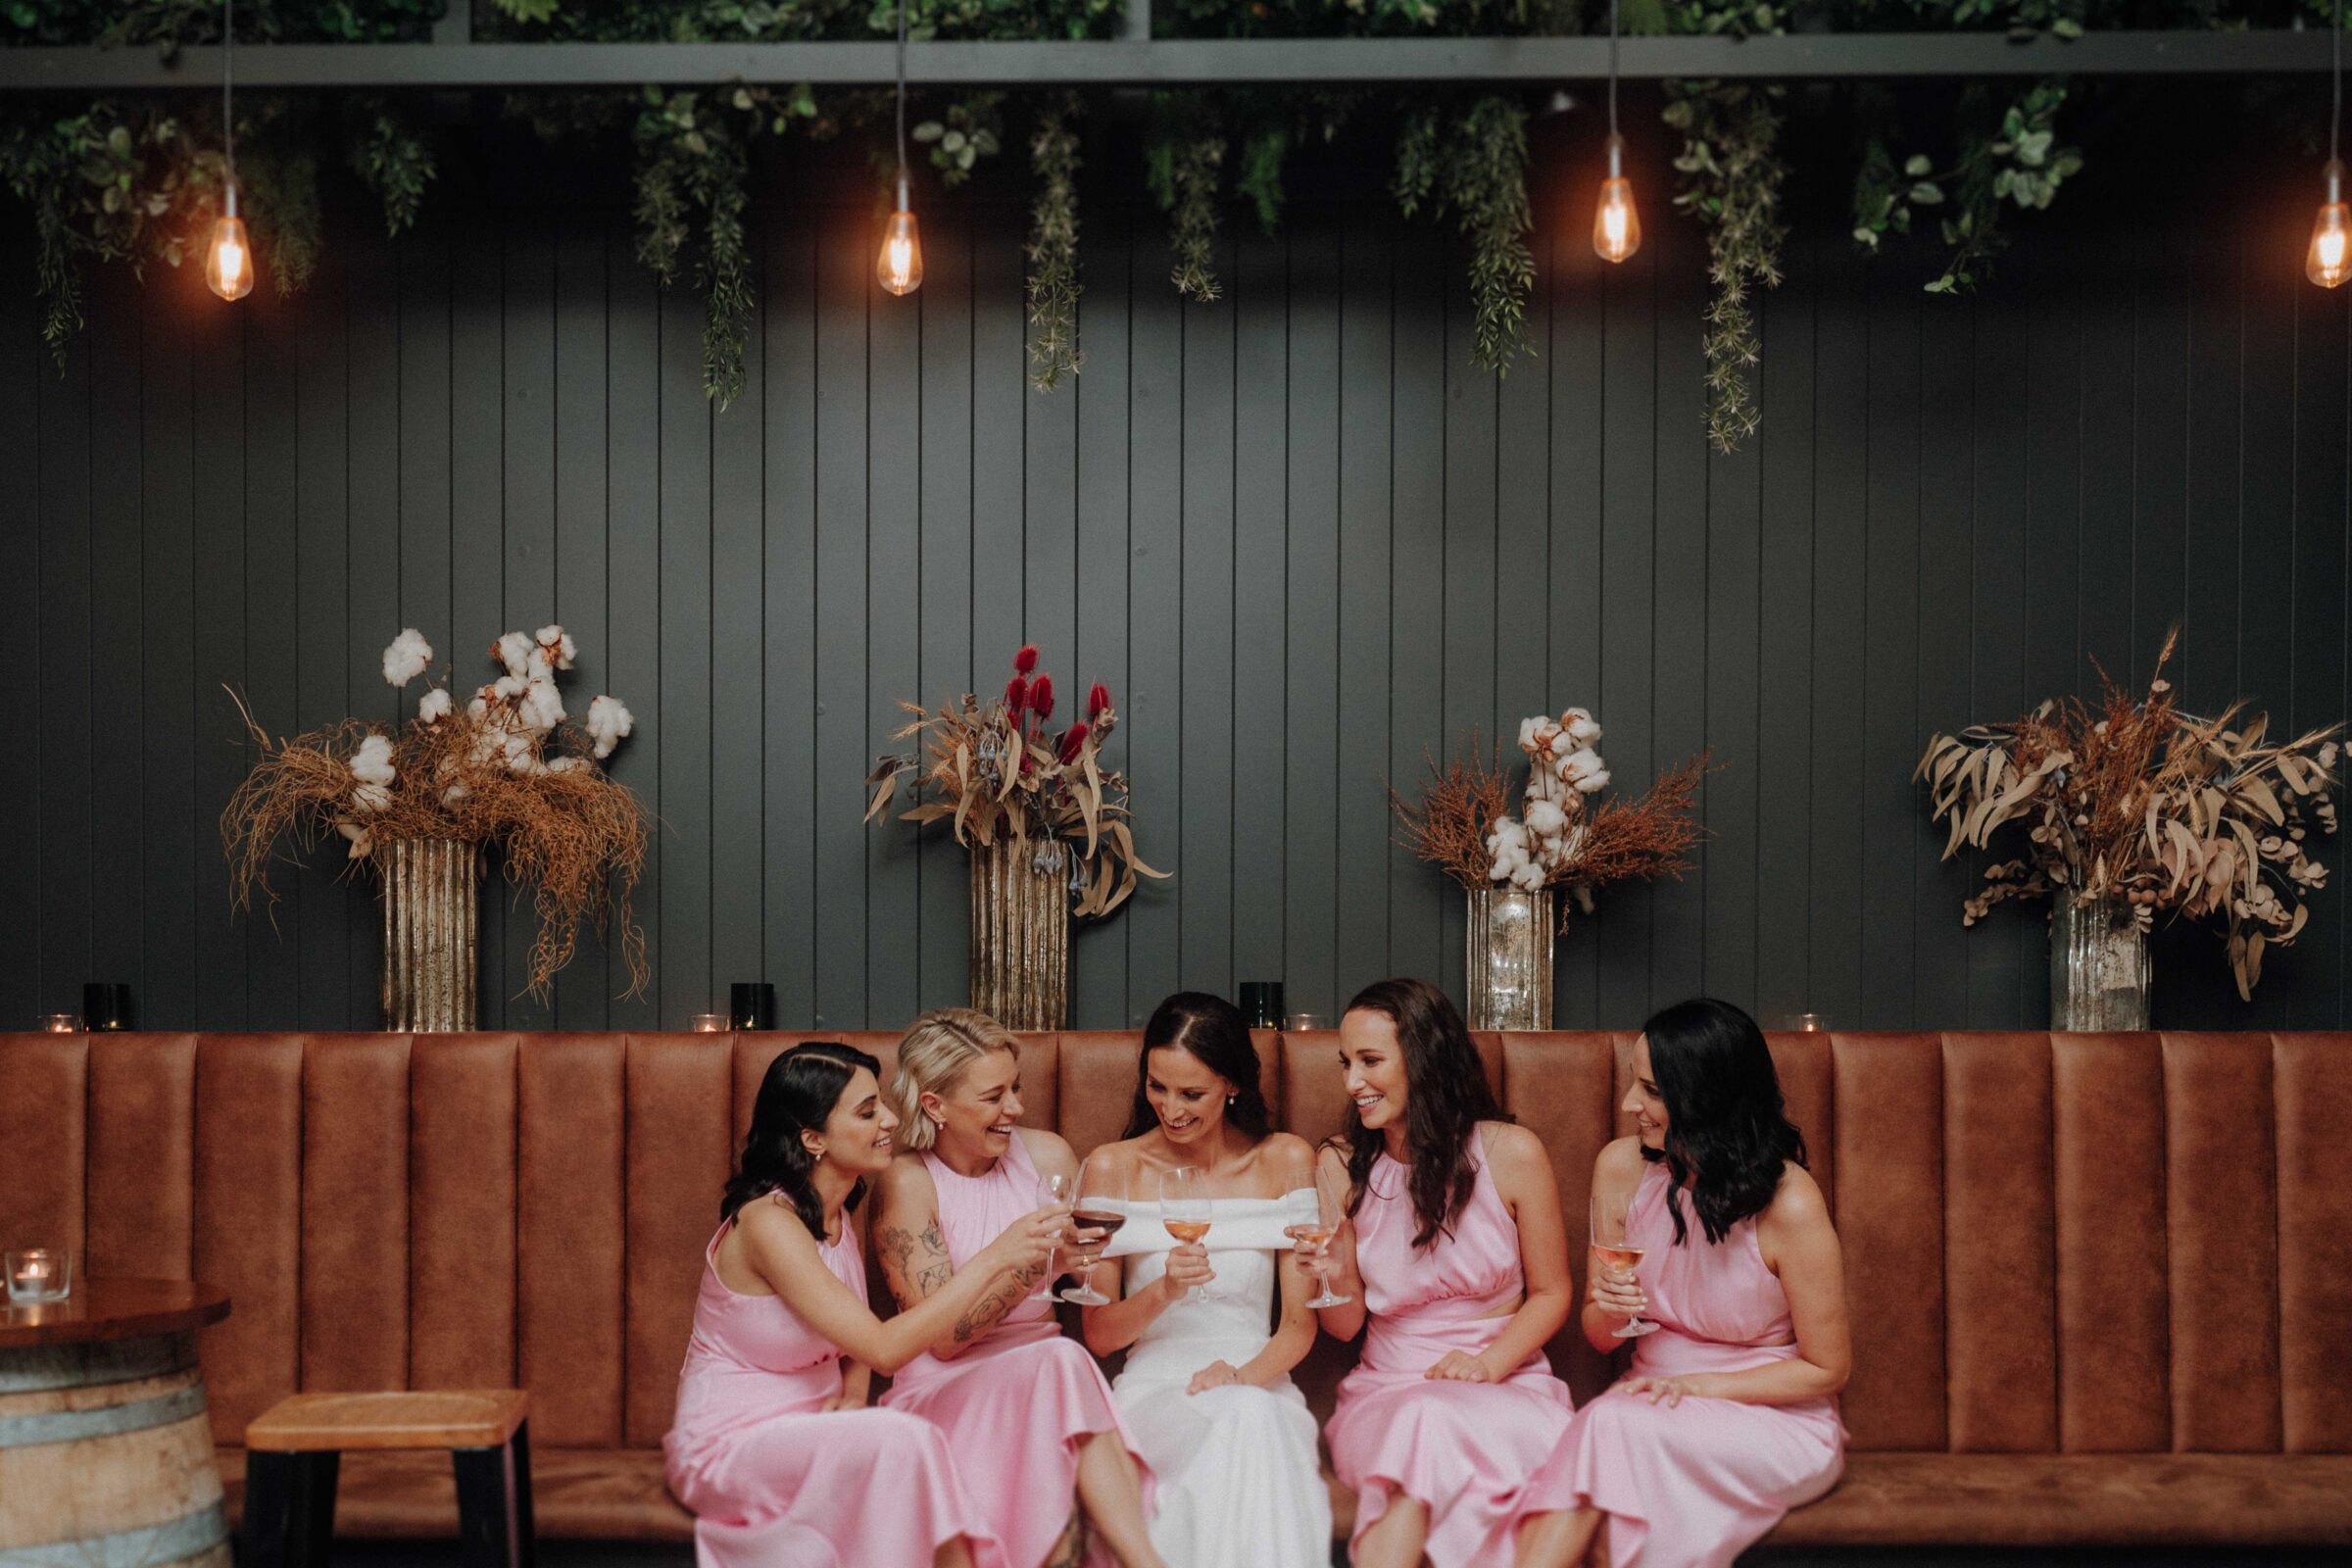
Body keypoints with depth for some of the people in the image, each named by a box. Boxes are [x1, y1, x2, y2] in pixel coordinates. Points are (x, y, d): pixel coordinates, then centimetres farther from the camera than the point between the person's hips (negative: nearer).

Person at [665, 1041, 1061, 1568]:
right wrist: (994, 1259, -28)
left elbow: (859, 1339, 17)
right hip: (729, 1444, -7)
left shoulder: (840, 1215, 7)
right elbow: (884, 1348, -28)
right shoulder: (767, 1222, -21)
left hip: (810, 1428, 7)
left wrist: (853, 1397, -6)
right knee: (904, 1442, -30)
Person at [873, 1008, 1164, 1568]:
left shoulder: (1047, 1157, 7)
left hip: (1043, 1386, 3)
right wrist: (1036, 1258, -22)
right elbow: (944, 1335, -13)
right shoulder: (909, 1182, -5)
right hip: (943, 1395, -3)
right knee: (1059, 1361, -34)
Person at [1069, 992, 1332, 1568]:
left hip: (1258, 1385, 1)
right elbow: (1098, 1335, 6)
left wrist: (1245, 1375, -15)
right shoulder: (1112, 1168, 7)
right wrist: (1164, 1289, -14)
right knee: (1242, 1420, -37)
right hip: (1153, 1386, -1)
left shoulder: (1285, 1161, 9)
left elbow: (1301, 1322, 6)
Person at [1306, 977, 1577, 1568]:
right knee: (1421, 1424, -36)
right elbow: (1346, 1326, 9)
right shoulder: (1343, 1165, 4)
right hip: (1387, 1390, 1)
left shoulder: (1511, 1153, -1)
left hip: (1503, 1383, -1)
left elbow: (1551, 1293, 7)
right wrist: (1336, 1277, -14)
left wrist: (1489, 1363, -10)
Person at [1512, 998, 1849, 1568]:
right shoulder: (1623, 1166, -1)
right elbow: (1599, 1337, 11)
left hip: (1779, 1421, -4)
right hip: (1656, 1399, 4)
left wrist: (1700, 1384, -14)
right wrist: (1607, 1309, -13)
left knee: (1611, 1427, -34)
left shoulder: (1789, 1205, -17)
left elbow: (1826, 1369, -6)